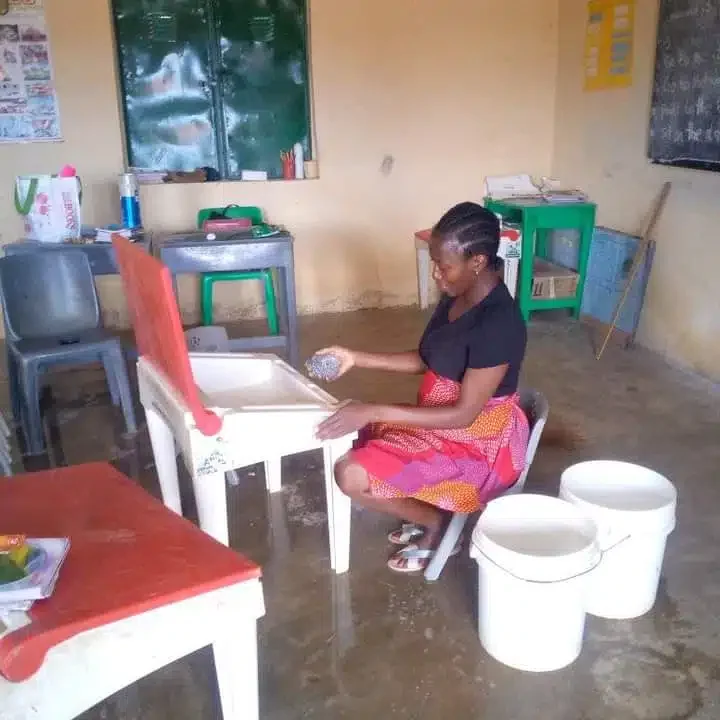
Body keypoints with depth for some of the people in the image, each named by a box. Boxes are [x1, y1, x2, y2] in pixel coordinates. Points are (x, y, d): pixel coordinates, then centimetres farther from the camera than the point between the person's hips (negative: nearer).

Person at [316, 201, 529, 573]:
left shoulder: (499, 323, -29)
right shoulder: (455, 296, -2)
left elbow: (464, 414, -27)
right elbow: (425, 360, 9)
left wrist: (374, 412, -30)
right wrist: (357, 358, 0)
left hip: (479, 444, -9)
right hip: (441, 421, 9)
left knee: (351, 475, -18)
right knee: (352, 438, 13)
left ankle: (438, 526, 6)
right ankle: (426, 513, 20)